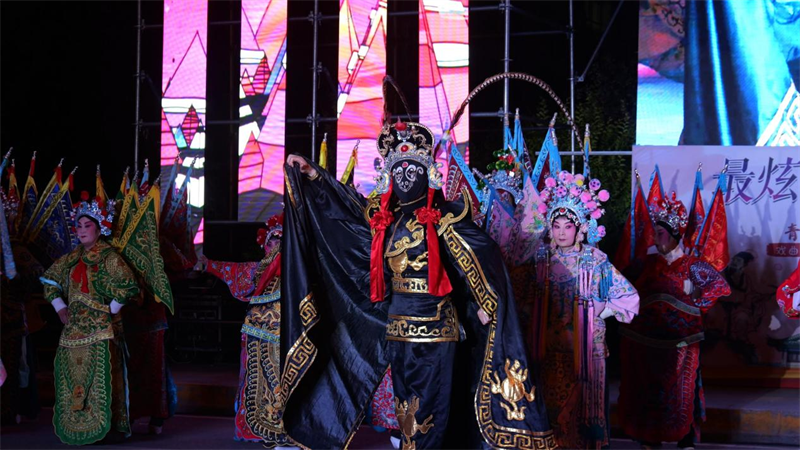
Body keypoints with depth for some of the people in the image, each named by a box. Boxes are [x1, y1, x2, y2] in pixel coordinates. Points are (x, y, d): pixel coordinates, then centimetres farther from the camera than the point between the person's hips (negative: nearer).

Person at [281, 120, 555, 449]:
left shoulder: (442, 217, -9)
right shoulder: (386, 217, 8)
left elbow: (481, 253, -13)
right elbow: (350, 203, 23)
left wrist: (484, 302, -18)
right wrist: (314, 176, 23)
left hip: (433, 325, -6)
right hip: (397, 325, 6)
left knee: (427, 409, -3)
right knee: (406, 409, 12)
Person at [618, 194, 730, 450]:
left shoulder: (691, 265, -5)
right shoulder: (649, 263, 9)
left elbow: (720, 285, -2)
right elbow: (638, 292, 18)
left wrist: (696, 304, -4)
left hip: (679, 340, -4)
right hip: (647, 338, 4)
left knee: (680, 390, -1)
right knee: (648, 390, 7)